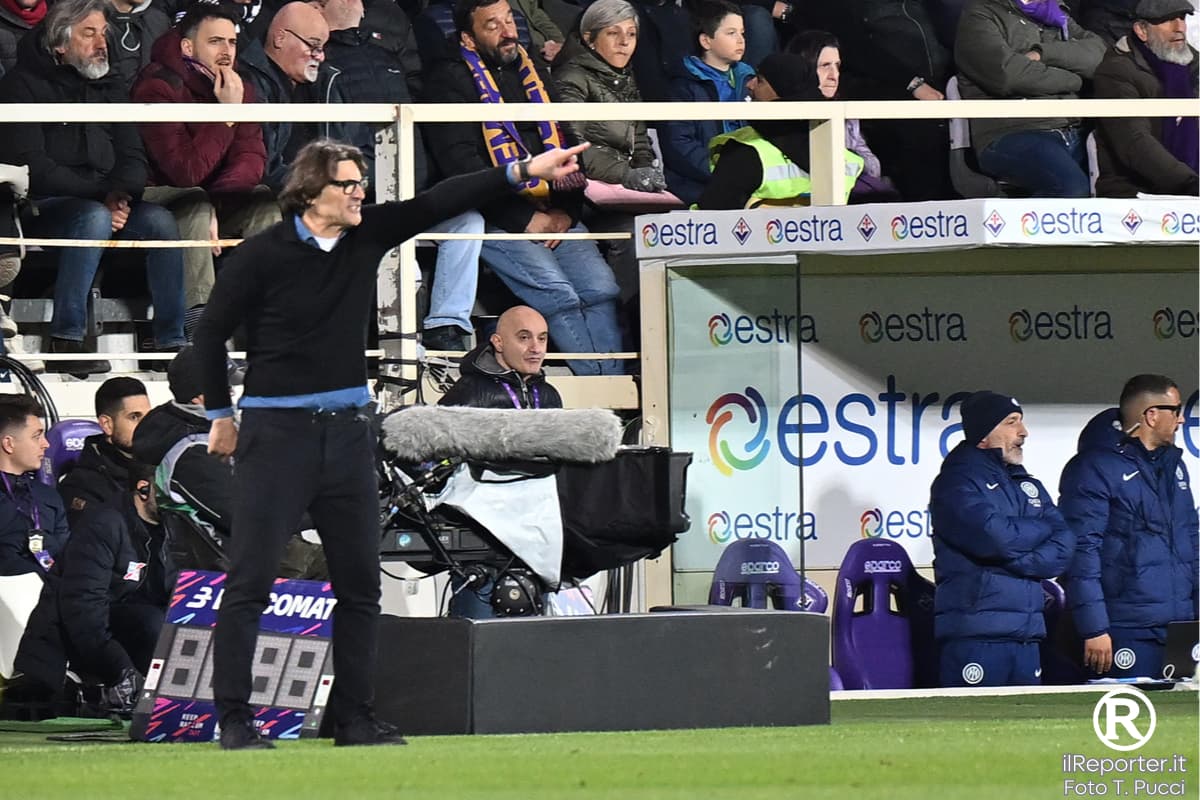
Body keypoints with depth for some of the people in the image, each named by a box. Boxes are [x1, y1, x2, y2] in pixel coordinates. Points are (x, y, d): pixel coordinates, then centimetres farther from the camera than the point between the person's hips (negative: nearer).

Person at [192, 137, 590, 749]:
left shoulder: (367, 236, 4)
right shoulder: (262, 255, -10)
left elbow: (437, 203, 0)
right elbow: (211, 331, -1)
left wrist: (523, 172, -8)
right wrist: (220, 415, 5)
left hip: (347, 433, 6)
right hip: (277, 431, -6)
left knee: (360, 583, 7)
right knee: (249, 581, -7)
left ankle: (353, 717, 14)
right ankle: (233, 718, -3)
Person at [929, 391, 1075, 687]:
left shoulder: (1029, 486, 20)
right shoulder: (956, 482, -1)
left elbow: (1063, 547, 7)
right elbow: (996, 537, -17)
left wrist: (1017, 561, -11)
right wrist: (1042, 529, 2)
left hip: (1027, 636, 7)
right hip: (975, 637, -7)